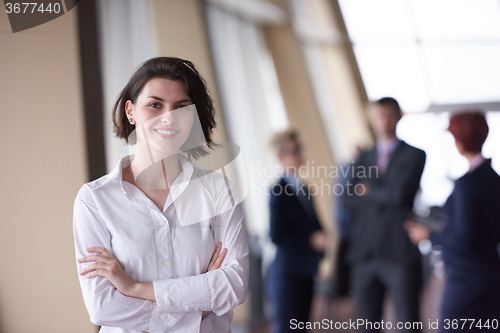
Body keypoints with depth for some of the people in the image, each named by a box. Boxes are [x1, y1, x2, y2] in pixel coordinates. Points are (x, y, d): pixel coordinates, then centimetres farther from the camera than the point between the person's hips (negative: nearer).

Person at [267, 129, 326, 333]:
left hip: (305, 268, 8)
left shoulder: (303, 188, 10)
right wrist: (311, 240, -17)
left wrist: (320, 238, -1)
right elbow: (276, 236, -19)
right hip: (288, 270, -8)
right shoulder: (278, 191, -13)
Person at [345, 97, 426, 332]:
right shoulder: (363, 158, 15)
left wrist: (369, 192, 1)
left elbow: (400, 193, -13)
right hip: (365, 251, 4)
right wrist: (384, 196, -7)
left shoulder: (414, 155, 1)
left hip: (400, 252, -4)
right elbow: (349, 197, 4)